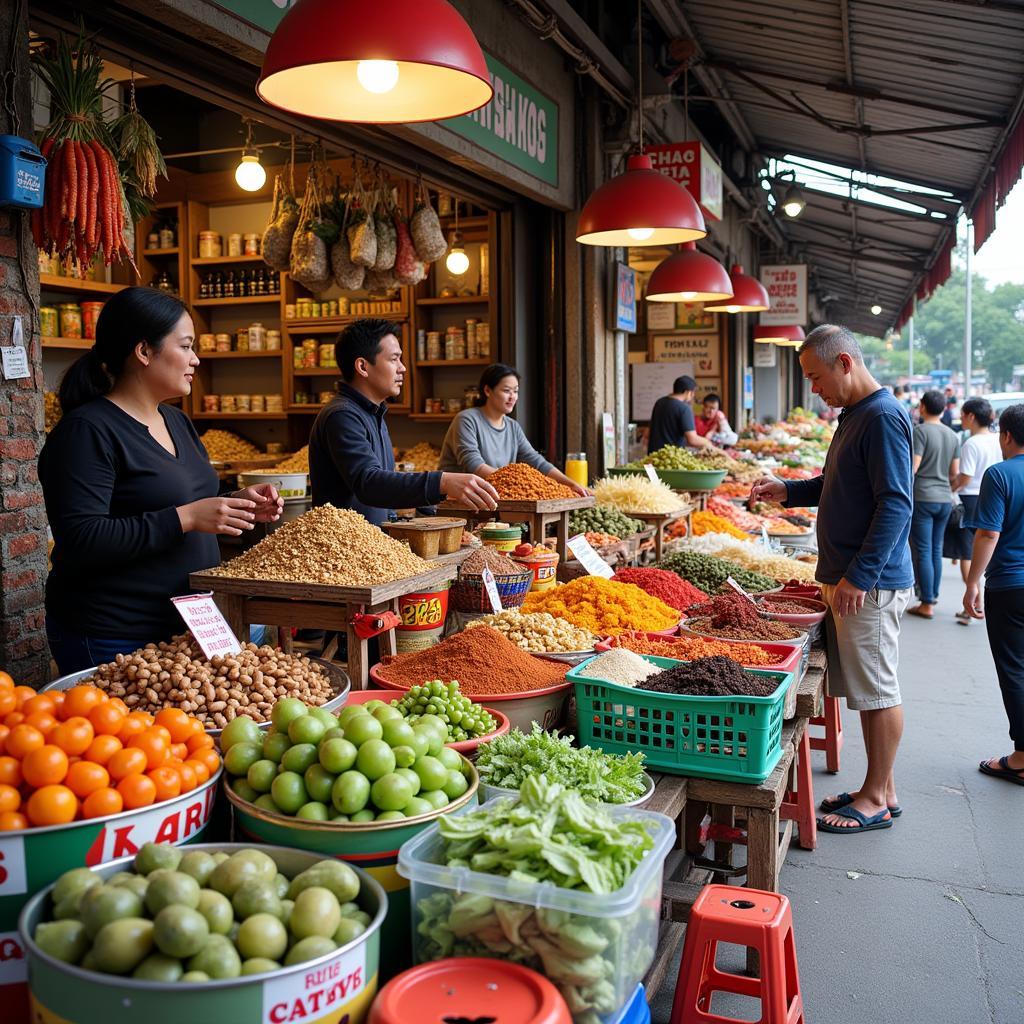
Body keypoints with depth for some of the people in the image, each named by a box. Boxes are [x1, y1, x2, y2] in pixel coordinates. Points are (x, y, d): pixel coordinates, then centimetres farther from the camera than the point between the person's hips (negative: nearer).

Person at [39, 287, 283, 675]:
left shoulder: (177, 421, 11)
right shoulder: (87, 431, -16)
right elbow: (79, 541, -24)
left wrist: (238, 504, 4)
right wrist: (186, 518, -26)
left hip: (190, 623, 8)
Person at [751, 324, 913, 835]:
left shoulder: (883, 417, -15)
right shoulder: (854, 415, 15)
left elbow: (895, 503, -21)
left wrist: (859, 576, -23)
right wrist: (787, 491, 11)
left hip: (870, 582, -10)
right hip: (845, 576, 10)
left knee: (877, 689, 1)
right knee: (866, 688, 15)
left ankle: (876, 800, 13)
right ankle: (882, 788, 25)